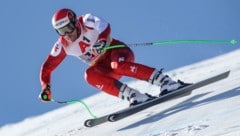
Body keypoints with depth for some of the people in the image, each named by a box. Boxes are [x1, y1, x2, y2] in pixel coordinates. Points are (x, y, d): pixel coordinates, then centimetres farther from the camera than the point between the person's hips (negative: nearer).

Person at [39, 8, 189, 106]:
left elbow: (105, 27, -28)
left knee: (118, 65, -38)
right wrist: (45, 88, -11)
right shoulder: (63, 45, -3)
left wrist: (102, 40, -47)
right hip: (102, 67, 4)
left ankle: (167, 83, -39)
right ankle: (135, 97, -38)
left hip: (117, 51, -4)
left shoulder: (87, 22, -13)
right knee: (90, 75, -29)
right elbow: (47, 66, 3)